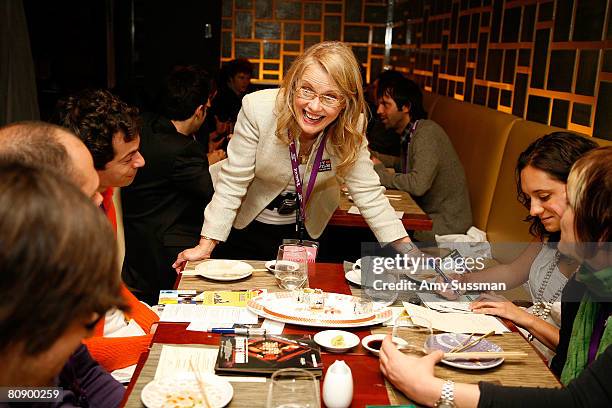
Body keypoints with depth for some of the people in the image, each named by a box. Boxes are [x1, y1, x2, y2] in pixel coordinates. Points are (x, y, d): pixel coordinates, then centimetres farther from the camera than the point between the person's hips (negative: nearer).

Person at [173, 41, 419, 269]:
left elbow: (368, 192, -15)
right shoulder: (258, 109, -28)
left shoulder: (351, 127, -22)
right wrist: (206, 246, -23)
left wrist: (406, 248, -22)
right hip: (248, 226, -2)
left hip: (305, 230, 2)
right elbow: (233, 182, -22)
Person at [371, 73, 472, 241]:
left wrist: (379, 172, -17)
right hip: (426, 216, 8)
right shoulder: (408, 135, 12)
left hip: (446, 225, -8)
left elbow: (418, 184, -29)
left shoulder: (427, 132, -18)